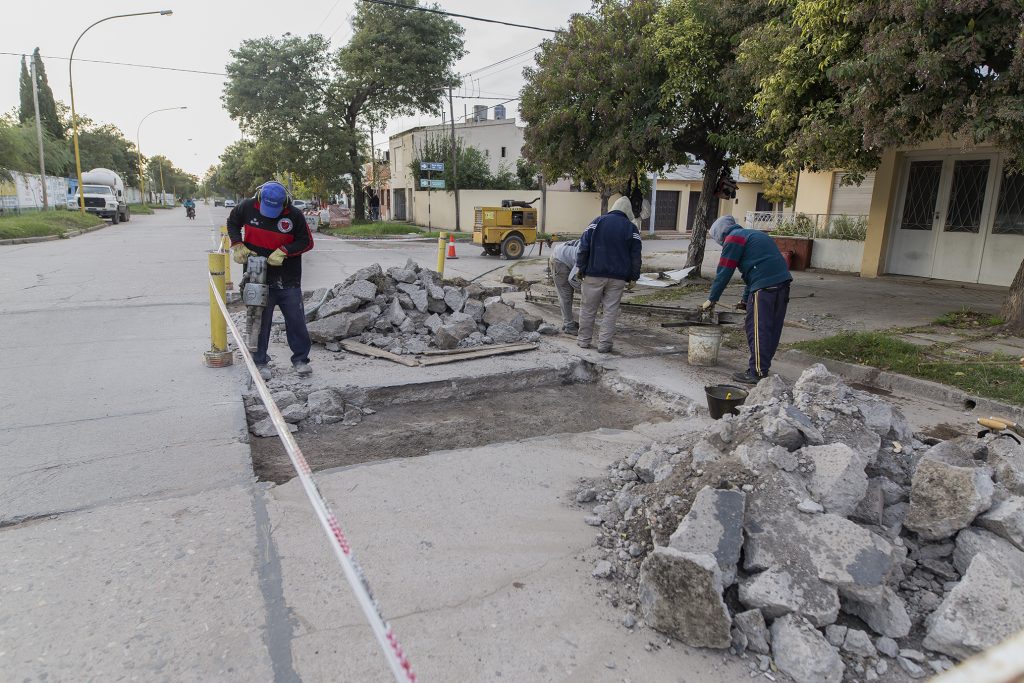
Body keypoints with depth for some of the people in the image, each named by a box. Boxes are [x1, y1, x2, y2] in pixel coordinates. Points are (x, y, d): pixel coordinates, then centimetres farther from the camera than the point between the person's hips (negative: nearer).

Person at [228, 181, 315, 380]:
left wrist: (283, 251, -17)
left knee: (296, 319, 4)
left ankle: (301, 359, 18)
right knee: (260, 320, 4)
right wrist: (237, 245, -1)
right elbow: (232, 223, 14)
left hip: (288, 280, 0)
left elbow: (307, 242, -4)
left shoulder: (294, 215, -12)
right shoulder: (247, 207, -5)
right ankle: (260, 362, 15)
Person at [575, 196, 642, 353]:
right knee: (611, 310, 5)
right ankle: (604, 344, 5)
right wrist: (633, 276, 11)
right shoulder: (631, 228, 5)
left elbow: (584, 246, -1)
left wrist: (581, 267, 4)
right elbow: (636, 255, 4)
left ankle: (584, 340, 17)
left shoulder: (598, 221, 3)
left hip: (594, 274, 0)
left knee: (588, 309, 10)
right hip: (618, 277, 0)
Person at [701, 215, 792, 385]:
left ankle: (757, 373, 0)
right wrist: (746, 299, 30)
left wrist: (711, 299, 5)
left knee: (757, 330, -3)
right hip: (783, 282, 9)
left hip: (765, 287, -9)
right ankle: (763, 367, 23)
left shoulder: (733, 239, 0)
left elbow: (724, 273, -3)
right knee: (772, 330, 14)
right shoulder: (753, 235, 28)